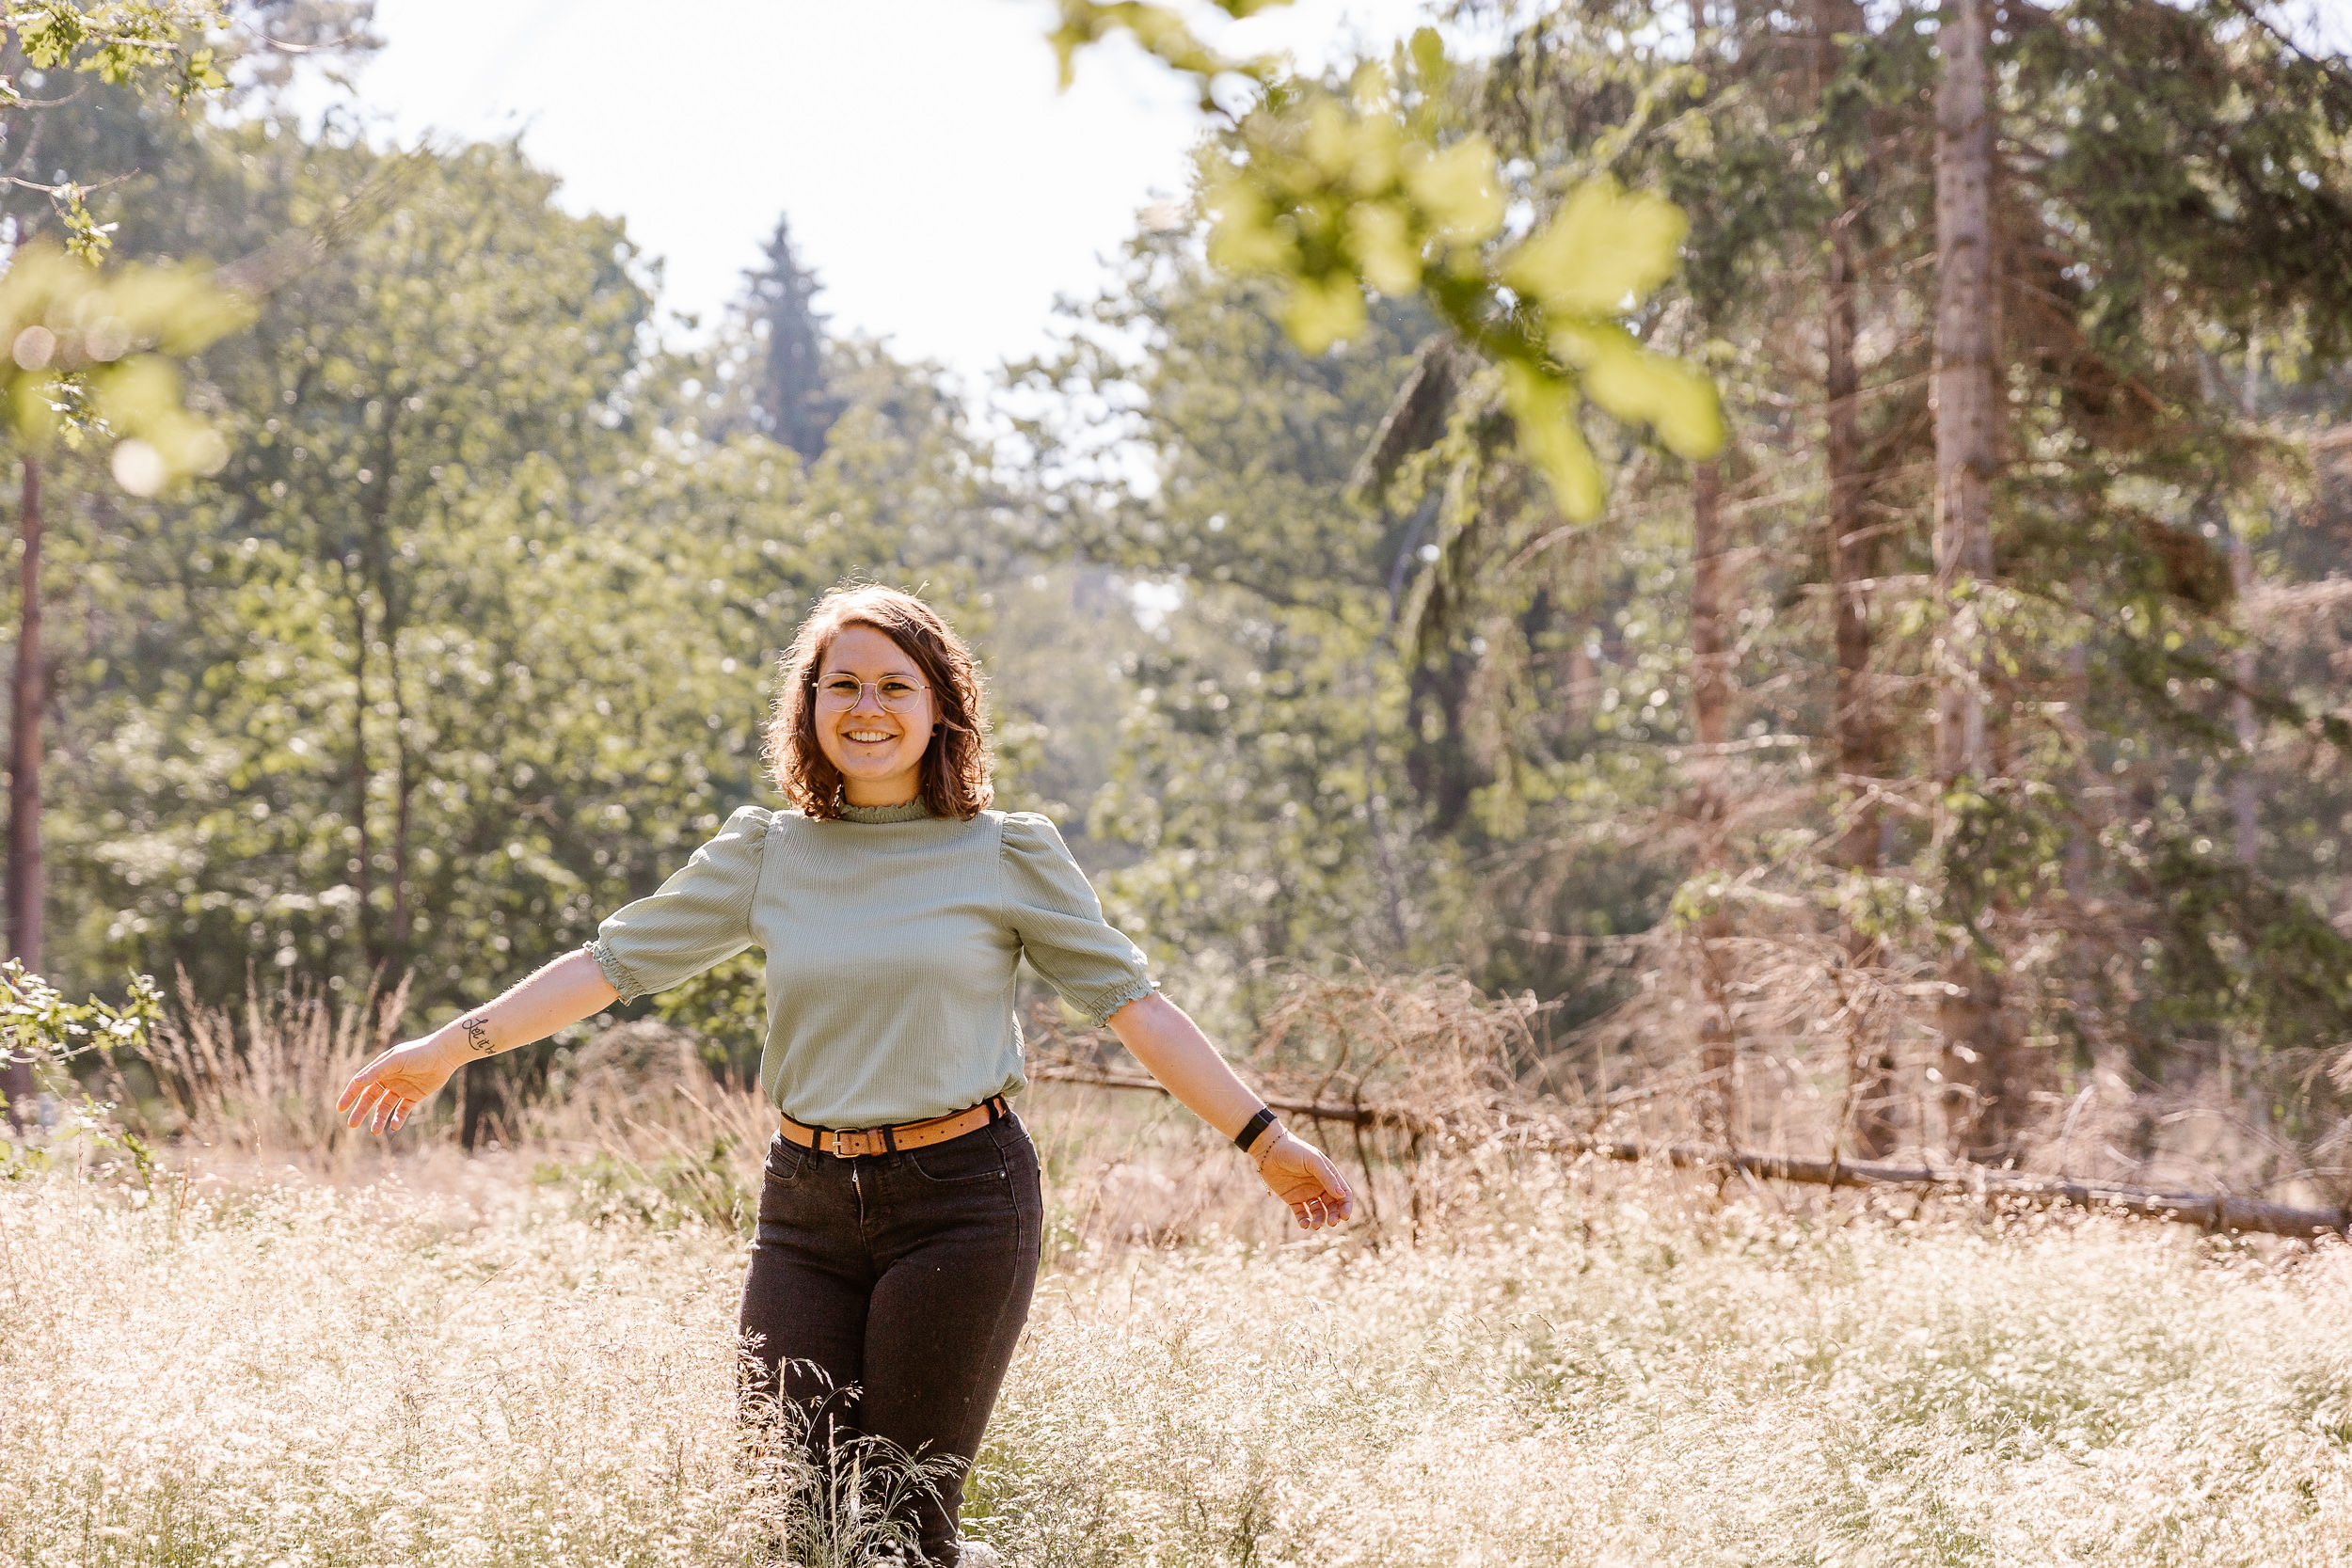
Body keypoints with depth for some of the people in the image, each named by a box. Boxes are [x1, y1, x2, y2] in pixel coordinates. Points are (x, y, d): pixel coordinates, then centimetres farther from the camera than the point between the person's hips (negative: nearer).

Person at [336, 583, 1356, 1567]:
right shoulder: (763, 854, 7)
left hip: (960, 1202, -3)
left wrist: (1263, 1139, 0)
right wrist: (452, 1047, 5)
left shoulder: (1008, 854, 1)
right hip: (807, 1208, 3)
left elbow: (1129, 1002, 3)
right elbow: (614, 962, 9)